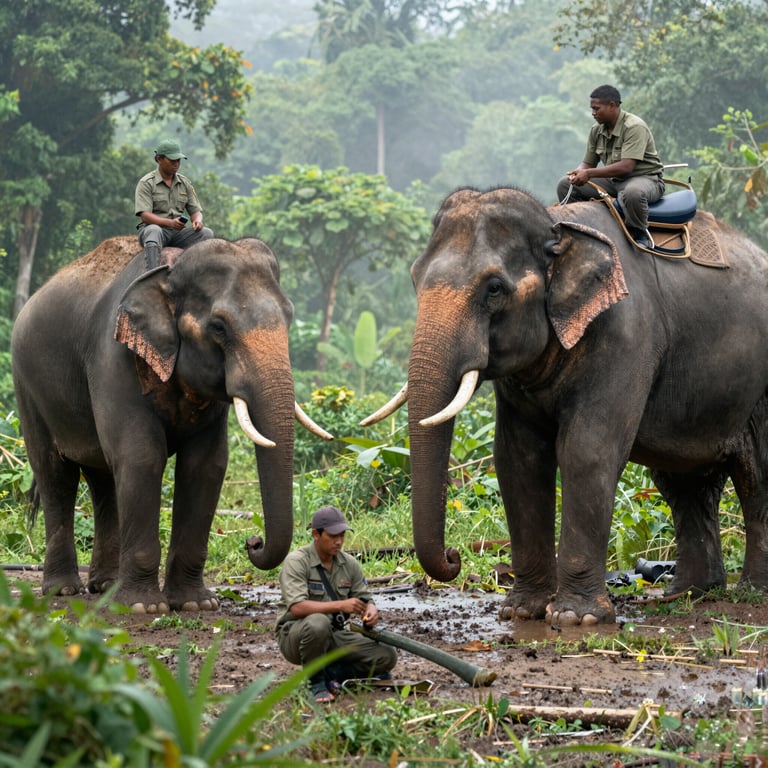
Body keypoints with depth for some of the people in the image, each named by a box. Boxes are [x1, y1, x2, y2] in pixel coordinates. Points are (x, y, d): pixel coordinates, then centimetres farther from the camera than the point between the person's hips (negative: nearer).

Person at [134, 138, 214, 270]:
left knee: (206, 233, -20)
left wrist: (198, 220, -13)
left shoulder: (185, 183, 14)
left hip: (178, 232, 5)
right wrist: (170, 223, -29)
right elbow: (145, 215, -13)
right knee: (153, 231, -39)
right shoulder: (146, 183, -2)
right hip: (156, 227, -5)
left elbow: (195, 210, 13)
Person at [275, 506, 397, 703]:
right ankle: (316, 683, -18)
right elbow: (297, 607, -27)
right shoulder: (297, 561, -15)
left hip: (334, 636, 6)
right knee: (317, 623, -41)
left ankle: (330, 673, 2)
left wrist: (371, 609, -16)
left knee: (387, 656, -12)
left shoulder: (349, 564, 4)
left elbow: (364, 598, 10)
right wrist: (340, 605, -35)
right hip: (295, 634, -6)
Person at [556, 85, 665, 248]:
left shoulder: (634, 127, -20)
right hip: (613, 180, 7)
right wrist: (579, 173, -17)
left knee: (632, 193, -45)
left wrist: (589, 173, -32)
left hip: (645, 178, -7)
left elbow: (626, 166, -29)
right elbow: (588, 163, 9)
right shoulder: (597, 130, 4)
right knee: (565, 184, -4)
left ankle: (640, 236, -19)